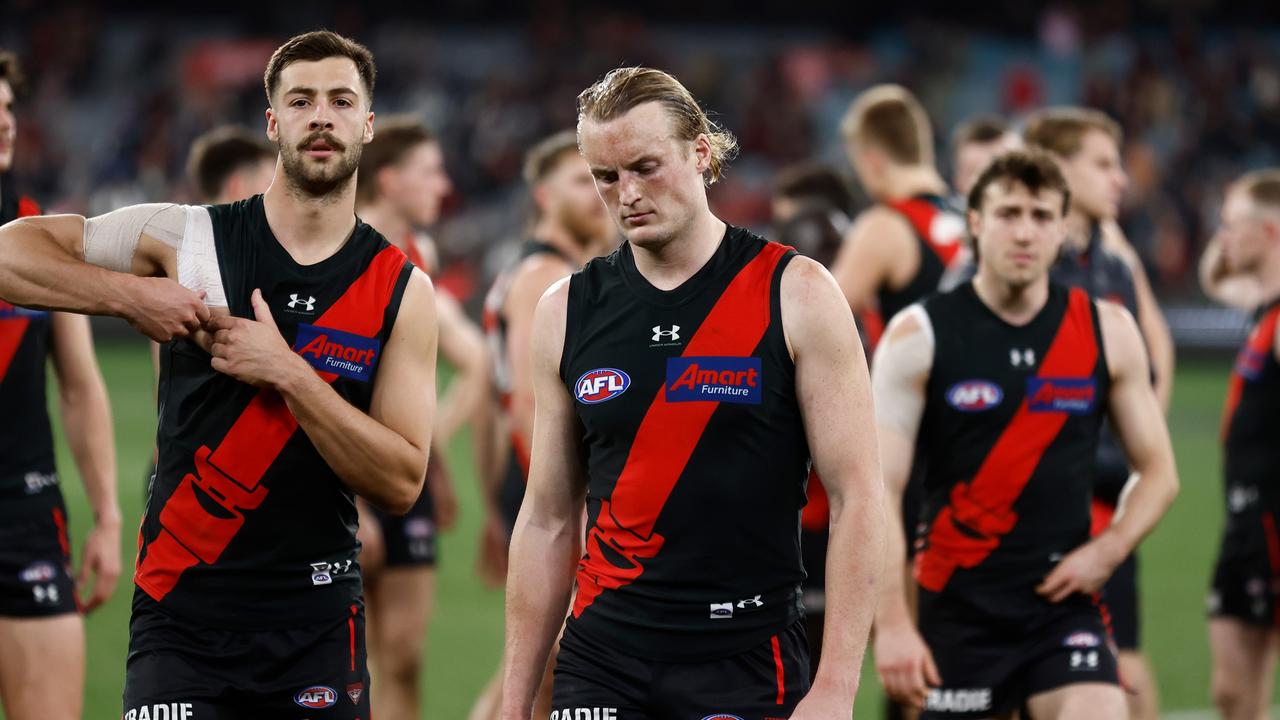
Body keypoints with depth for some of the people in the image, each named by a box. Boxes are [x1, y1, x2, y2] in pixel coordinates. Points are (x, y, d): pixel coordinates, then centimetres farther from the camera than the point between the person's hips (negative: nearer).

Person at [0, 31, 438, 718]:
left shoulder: (401, 290, 2)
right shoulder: (189, 239, 0)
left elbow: (401, 481, -6)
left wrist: (287, 374, -16)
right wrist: (132, 294, -14)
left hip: (319, 628, 2)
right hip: (181, 618, -1)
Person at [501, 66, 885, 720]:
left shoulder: (795, 295, -3)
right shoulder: (568, 311, 7)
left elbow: (855, 499, -6)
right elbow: (549, 521, 12)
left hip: (748, 665, -3)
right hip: (601, 664, 3)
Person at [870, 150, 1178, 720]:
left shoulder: (1107, 332, 4)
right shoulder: (920, 336, -4)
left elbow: (1158, 472, 12)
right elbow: (877, 488, -8)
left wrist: (1106, 551, -7)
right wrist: (891, 622, -17)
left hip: (1064, 599, 1)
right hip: (957, 603, -1)